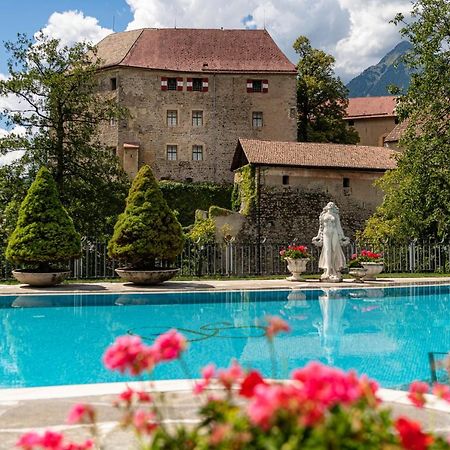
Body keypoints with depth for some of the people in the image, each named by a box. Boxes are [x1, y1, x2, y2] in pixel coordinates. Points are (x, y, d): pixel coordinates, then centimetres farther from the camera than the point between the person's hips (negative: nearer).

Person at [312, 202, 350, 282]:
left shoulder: (335, 216, 12)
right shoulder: (324, 215, 14)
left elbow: (338, 226, 13)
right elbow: (321, 226, 16)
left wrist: (342, 236, 9)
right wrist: (319, 236, 12)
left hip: (334, 233, 0)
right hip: (326, 233, 0)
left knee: (334, 250, -6)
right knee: (327, 250, -9)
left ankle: (335, 271, -2)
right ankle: (328, 271, -11)